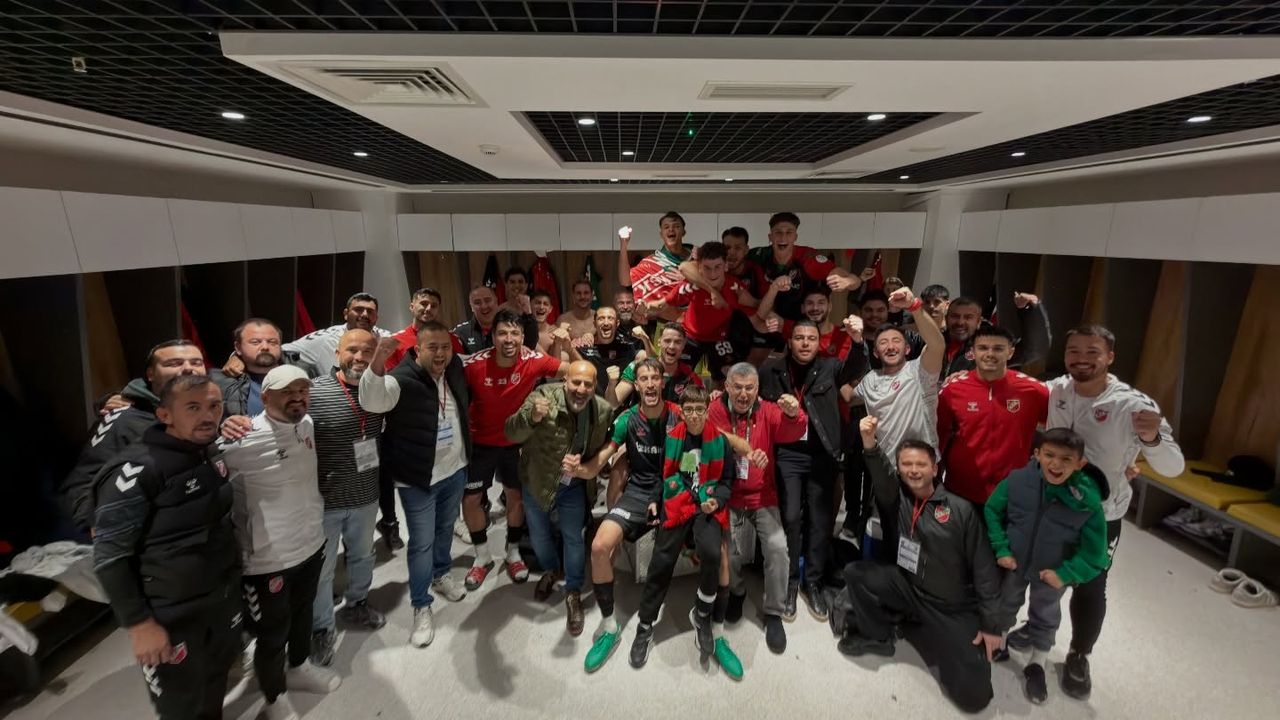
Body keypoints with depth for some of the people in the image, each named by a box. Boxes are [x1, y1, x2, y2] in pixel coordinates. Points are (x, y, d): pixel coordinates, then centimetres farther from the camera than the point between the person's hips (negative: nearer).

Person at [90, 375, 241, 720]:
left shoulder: (213, 454, 0)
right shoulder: (136, 471, -23)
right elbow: (110, 557, -19)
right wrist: (139, 624, -18)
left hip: (224, 598, 6)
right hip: (172, 615, -6)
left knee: (216, 683, 24)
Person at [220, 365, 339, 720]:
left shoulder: (307, 424, -3)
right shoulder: (244, 440, -25)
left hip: (311, 543, 7)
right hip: (268, 558, -6)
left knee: (303, 612, 28)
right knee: (273, 634, 14)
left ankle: (298, 668, 53)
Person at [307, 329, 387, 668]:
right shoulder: (313, 392, -19)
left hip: (366, 496, 5)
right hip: (325, 500, -5)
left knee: (363, 555, 25)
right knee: (322, 568, 14)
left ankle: (356, 603, 51)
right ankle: (321, 628, 37)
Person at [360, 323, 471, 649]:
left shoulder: (455, 368, -4)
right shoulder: (402, 378, -24)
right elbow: (372, 401, -45)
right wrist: (377, 363, -60)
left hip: (455, 469, 6)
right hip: (418, 478, -6)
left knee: (445, 529, 25)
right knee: (422, 543, 5)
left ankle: (441, 574, 50)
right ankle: (422, 607, 25)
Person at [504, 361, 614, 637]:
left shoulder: (604, 411, -17)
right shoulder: (543, 396, -28)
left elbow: (604, 450, -2)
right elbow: (511, 433, -37)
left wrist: (585, 468, -21)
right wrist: (532, 417, -58)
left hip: (574, 485, 1)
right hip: (538, 481, 0)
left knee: (574, 538, 11)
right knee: (539, 535, 20)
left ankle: (573, 593, 35)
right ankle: (551, 570, 52)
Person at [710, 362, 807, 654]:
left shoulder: (768, 411, -4)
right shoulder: (716, 411, -8)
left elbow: (792, 434, -20)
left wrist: (794, 415, -42)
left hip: (763, 497, 1)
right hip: (729, 498, -1)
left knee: (778, 547, -15)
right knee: (729, 551, -10)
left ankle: (773, 613, 10)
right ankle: (737, 590, 28)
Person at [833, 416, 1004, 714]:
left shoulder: (961, 510, -9)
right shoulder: (896, 499, -3)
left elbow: (984, 569, -6)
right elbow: (882, 477, -28)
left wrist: (992, 624, -7)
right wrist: (870, 444, -48)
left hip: (954, 610, -1)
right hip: (908, 589, 2)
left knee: (973, 693, -10)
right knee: (856, 572, -21)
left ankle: (915, 629, 15)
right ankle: (877, 635, 4)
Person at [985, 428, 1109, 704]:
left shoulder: (1088, 501, -26)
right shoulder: (1017, 481, -25)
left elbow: (1094, 552, -14)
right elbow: (992, 511, -9)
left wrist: (1066, 574, -19)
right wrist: (1001, 549, -11)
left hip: (1053, 573, -1)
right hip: (1013, 564, 1)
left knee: (1045, 616, 22)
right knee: (1005, 605, 24)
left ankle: (1036, 666, 44)